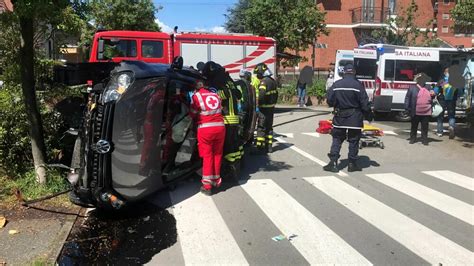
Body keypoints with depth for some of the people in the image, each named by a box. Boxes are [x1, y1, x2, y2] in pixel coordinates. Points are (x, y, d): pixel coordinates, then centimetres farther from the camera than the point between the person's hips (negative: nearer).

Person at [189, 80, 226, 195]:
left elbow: (193, 114, 2)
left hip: (205, 128, -4)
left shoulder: (196, 96, 1)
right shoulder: (216, 95, 16)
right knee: (217, 154, 15)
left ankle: (207, 185, 2)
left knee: (207, 155, 3)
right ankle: (216, 181, 22)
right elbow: (220, 110, 16)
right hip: (220, 126, 4)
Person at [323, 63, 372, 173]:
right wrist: (369, 115, 3)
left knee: (337, 139, 9)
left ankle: (333, 163, 3)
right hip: (355, 118, -2)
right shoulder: (358, 85, -9)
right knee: (353, 140, 8)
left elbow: (330, 100, 1)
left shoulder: (336, 84, -1)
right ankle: (352, 164, 14)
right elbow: (364, 103, -8)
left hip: (340, 116, 2)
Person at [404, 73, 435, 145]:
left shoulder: (428, 88, 11)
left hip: (426, 113, 3)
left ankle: (424, 139, 16)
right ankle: (412, 139, 22)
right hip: (415, 112, -2)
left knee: (425, 128, 7)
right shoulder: (412, 88, -2)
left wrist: (433, 95, -3)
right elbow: (407, 98, -1)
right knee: (414, 127, 10)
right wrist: (407, 107, -7)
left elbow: (431, 99, 19)